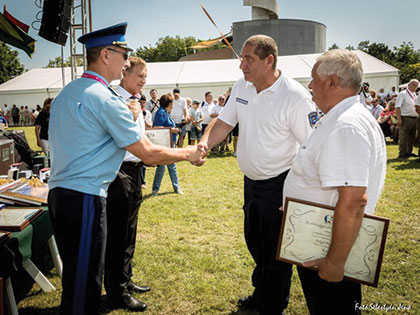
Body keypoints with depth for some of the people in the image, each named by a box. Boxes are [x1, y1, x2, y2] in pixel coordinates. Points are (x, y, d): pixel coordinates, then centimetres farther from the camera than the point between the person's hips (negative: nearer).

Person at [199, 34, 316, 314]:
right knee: (255, 242, 24)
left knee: (276, 250, 7)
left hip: (279, 185, -7)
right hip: (252, 181, 8)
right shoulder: (242, 88, 0)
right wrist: (204, 144, -15)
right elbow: (224, 122, 5)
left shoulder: (295, 97, -21)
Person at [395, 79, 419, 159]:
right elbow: (398, 107, -13)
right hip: (406, 118, -8)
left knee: (412, 137, 12)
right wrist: (399, 119, -20)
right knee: (404, 137, -5)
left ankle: (409, 152, 22)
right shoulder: (403, 94, -6)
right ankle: (402, 153, 0)